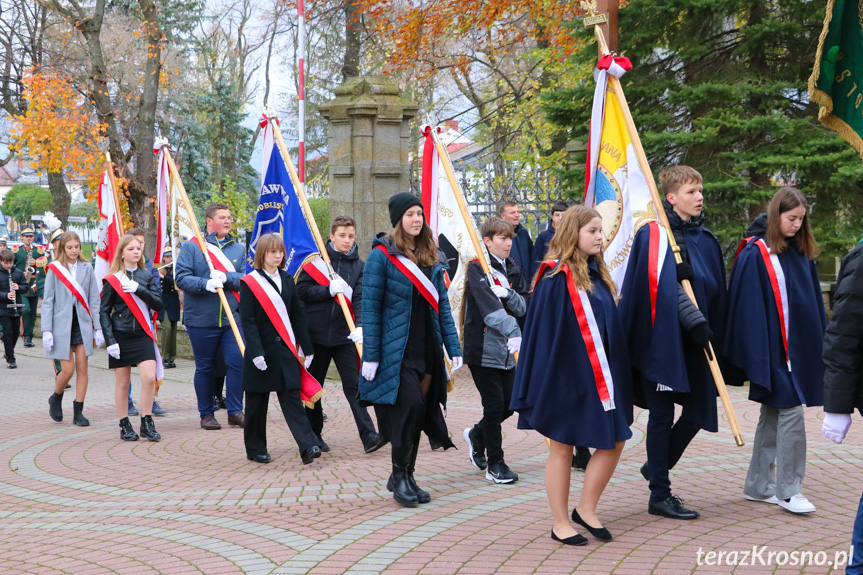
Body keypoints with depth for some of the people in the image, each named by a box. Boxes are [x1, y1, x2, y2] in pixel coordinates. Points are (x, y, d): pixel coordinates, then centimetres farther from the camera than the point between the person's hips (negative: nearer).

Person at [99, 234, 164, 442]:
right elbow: (104, 312, -2)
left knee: (150, 378, -10)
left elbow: (158, 304, -2)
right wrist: (110, 341, -11)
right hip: (121, 337, -2)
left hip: (142, 335, 2)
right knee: (122, 382, 4)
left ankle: (147, 424, 0)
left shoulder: (146, 277, 7)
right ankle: (124, 426, 15)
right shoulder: (112, 279, -1)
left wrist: (139, 289, -16)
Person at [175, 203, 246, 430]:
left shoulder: (239, 249, 12)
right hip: (201, 319, -2)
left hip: (233, 318, 3)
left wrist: (226, 278, -16)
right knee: (204, 368, 6)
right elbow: (181, 277, -8)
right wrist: (206, 284, -23)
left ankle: (235, 411, 9)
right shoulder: (191, 247, 1)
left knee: (237, 362, -4)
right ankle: (206, 413, 19)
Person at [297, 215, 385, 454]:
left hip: (345, 335, 0)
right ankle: (314, 434, 23)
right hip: (317, 333, 0)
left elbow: (360, 298, -7)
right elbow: (301, 290, -4)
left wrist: (360, 325, -23)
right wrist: (329, 290, -17)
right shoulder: (317, 260, 1)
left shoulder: (359, 266, 4)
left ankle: (368, 435, -10)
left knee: (353, 384, -6)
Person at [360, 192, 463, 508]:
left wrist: (454, 348, 6)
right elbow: (371, 309, -9)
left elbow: (442, 303, 12)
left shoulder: (430, 256, 11)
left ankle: (406, 477, 22)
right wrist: (370, 356, -13)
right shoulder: (381, 256, -7)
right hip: (397, 350, -6)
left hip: (427, 349, 6)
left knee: (419, 413, 9)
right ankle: (399, 475, 2)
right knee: (410, 407, -15)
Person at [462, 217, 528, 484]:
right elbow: (489, 305, -26)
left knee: (509, 404, 8)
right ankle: (495, 464, 8)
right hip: (483, 348, -7)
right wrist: (513, 331, -38)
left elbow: (522, 307, 5)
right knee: (494, 404, -5)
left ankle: (476, 435, 36)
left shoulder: (512, 271, 13)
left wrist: (508, 294, -17)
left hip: (507, 350, 7)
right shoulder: (477, 268, -10)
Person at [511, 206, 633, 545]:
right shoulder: (556, 277, -13)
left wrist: (613, 374, 16)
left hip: (599, 374, 8)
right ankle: (560, 525, 15)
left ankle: (586, 511, 20)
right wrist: (546, 382, -16)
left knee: (614, 441, 6)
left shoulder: (596, 273, 11)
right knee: (562, 448, 4)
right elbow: (545, 330, -15)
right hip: (566, 374, -8)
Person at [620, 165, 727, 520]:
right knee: (662, 415, 0)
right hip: (662, 340, -7)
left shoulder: (706, 240, 12)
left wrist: (713, 332, 11)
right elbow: (665, 285, -18)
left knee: (699, 410, 8)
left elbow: (716, 291, 16)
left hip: (694, 343, 7)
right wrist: (694, 320, -24)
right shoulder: (652, 235, -8)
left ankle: (656, 469, 31)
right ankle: (660, 496, 12)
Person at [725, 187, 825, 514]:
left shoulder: (800, 252, 11)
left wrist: (821, 346, 13)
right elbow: (750, 306, -13)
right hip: (773, 348, -7)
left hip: (799, 348, 7)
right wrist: (758, 355, -16)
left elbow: (813, 300, 16)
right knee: (791, 413, -8)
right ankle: (787, 490, 2)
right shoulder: (755, 254, -10)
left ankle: (758, 486, 21)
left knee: (773, 416, 12)